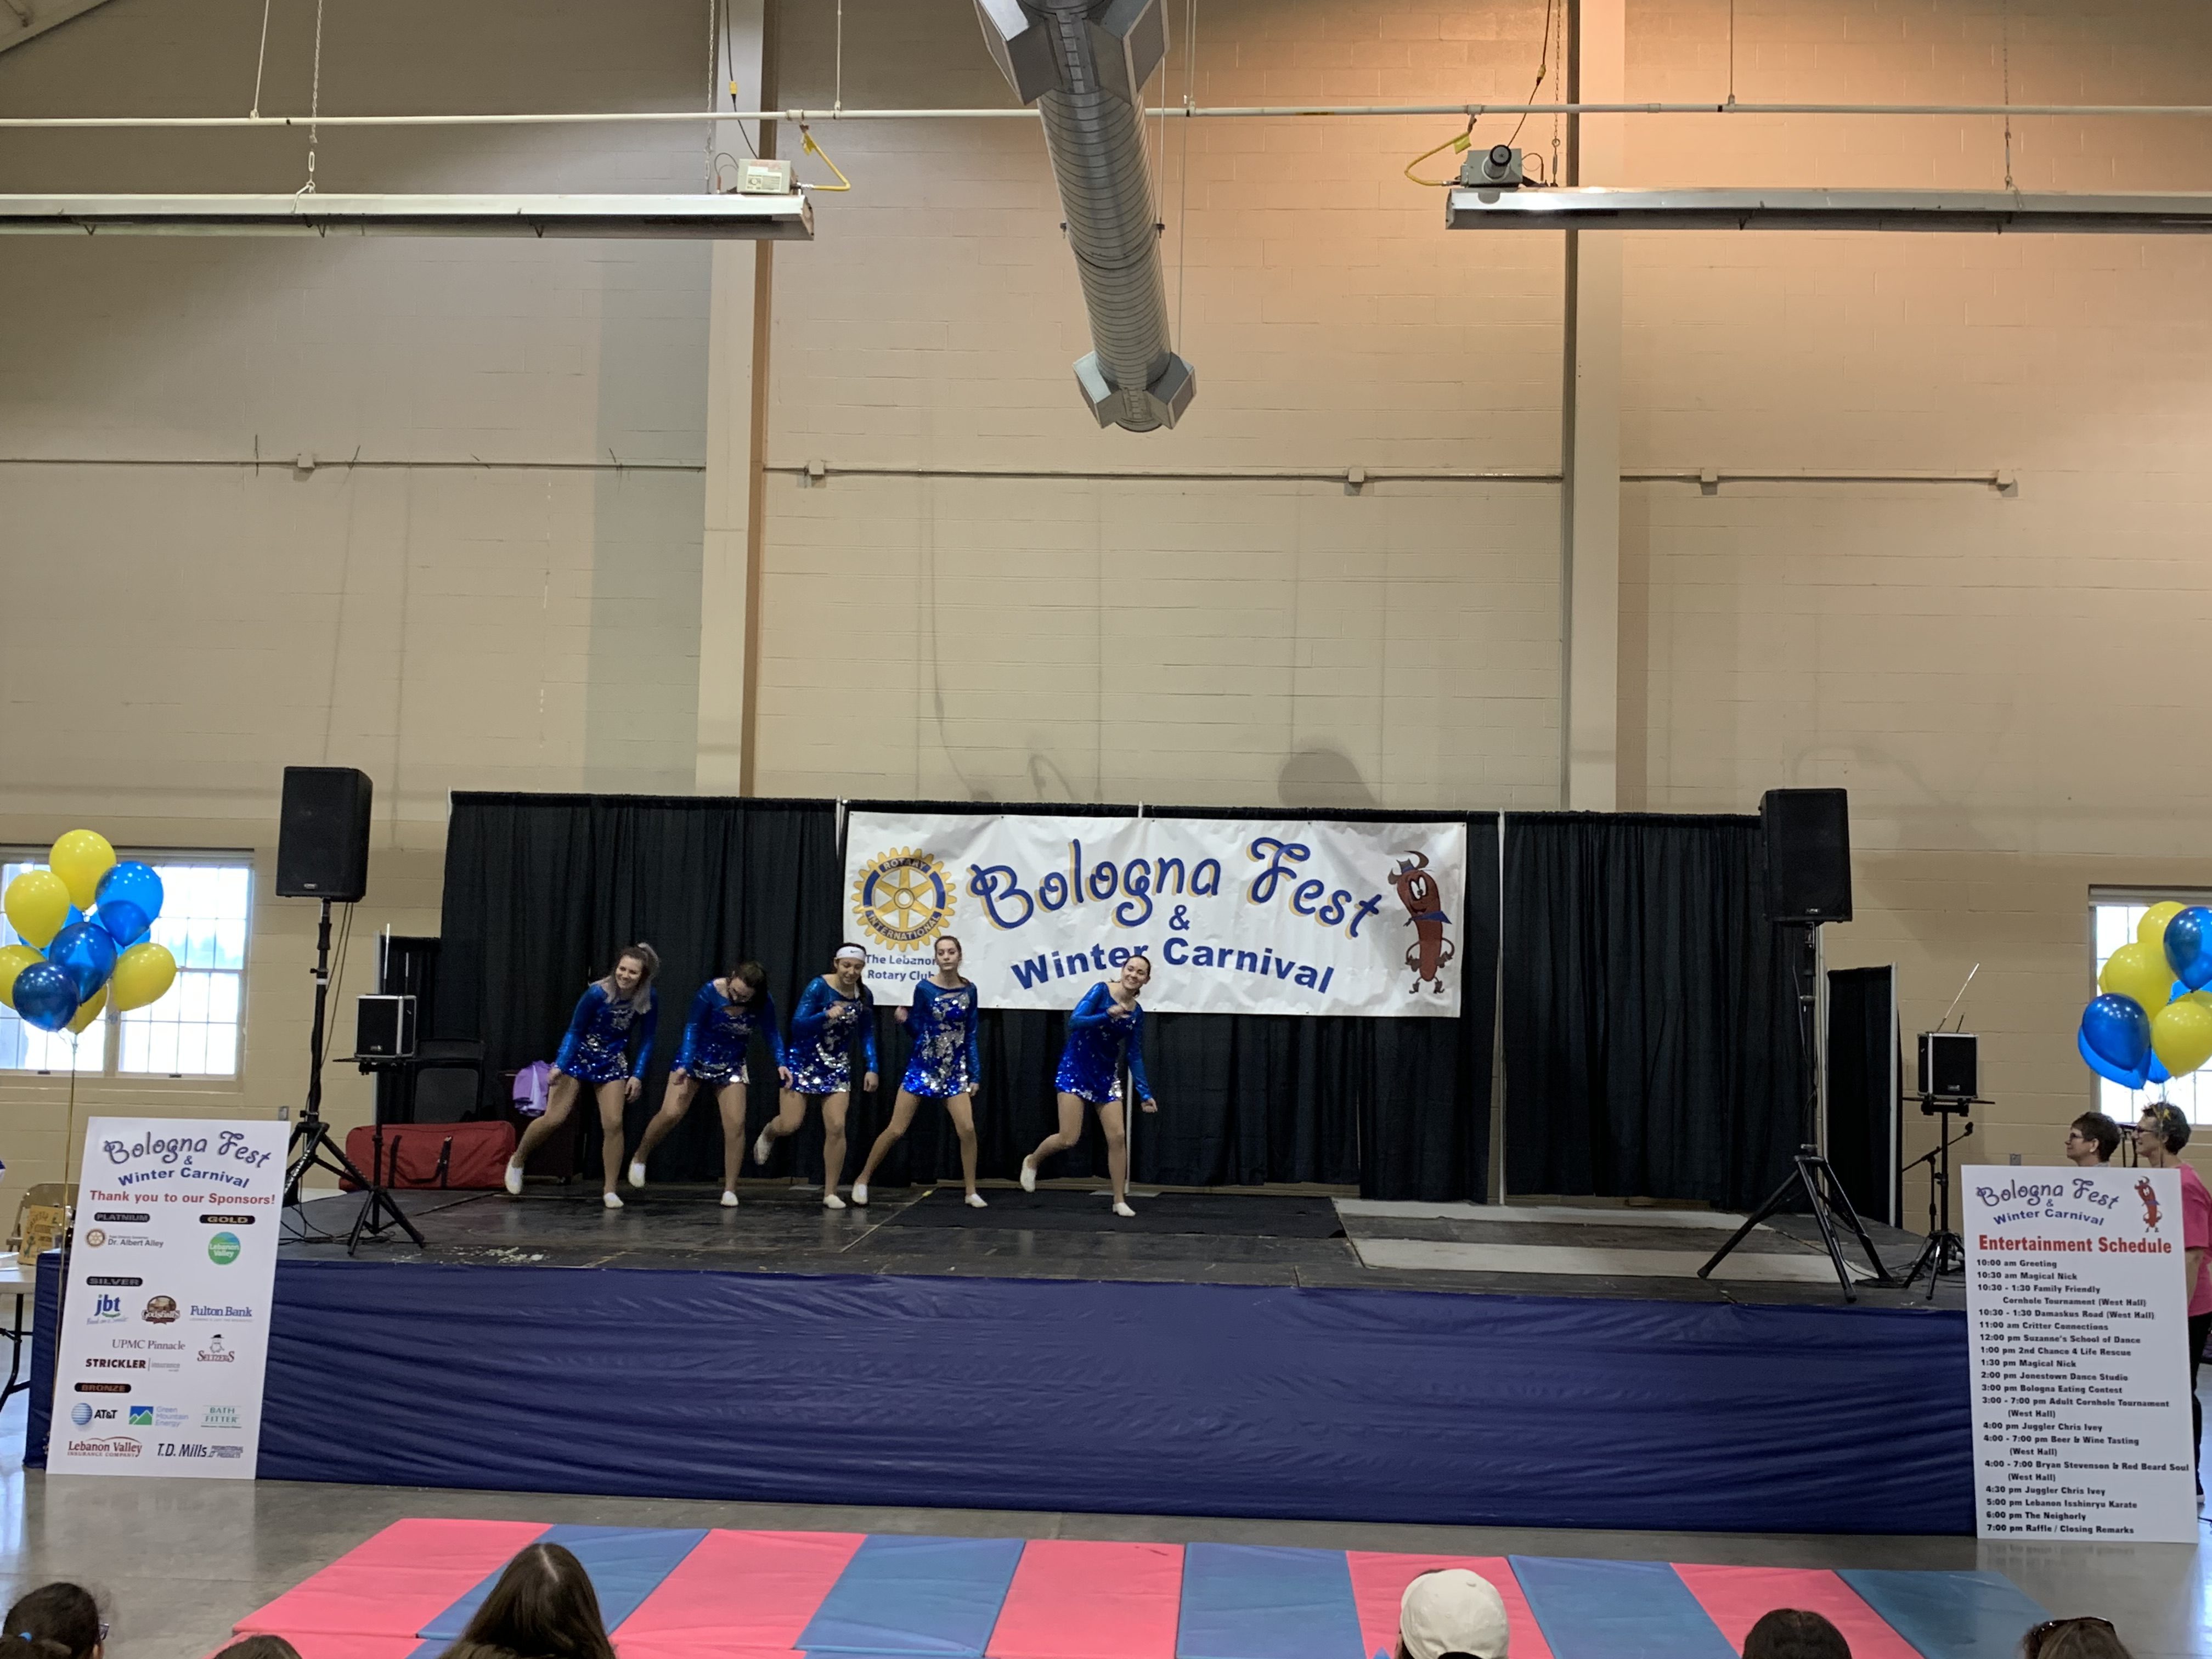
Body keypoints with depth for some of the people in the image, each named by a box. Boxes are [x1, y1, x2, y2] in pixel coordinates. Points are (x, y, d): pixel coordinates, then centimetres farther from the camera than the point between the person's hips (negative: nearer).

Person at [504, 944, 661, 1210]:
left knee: (613, 1124, -8)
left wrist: (637, 1075, -10)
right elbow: (574, 1030, -15)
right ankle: (517, 1161, 22)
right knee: (554, 1119, -4)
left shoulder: (648, 1002, -16)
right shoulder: (597, 993, -24)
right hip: (577, 1055, -2)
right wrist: (559, 1066, -21)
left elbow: (646, 1041, -3)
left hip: (613, 1061, 2)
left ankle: (609, 1190, 4)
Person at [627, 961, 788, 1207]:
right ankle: (640, 1157, 15)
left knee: (736, 1124, -7)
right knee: (671, 1113, -11)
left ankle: (730, 1189, 3)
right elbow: (692, 1028, -15)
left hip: (732, 1065, 2)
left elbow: (771, 1034, -3)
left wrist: (781, 1063, -17)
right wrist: (684, 1064, -22)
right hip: (696, 1057, -2)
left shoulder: (764, 1004, -17)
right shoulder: (710, 992, -23)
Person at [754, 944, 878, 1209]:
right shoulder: (819, 986, -17)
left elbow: (867, 1034, 8)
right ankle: (767, 1135, 34)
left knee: (836, 1128, -8)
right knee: (790, 1125, -5)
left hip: (837, 1066, 3)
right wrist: (826, 1015, -38)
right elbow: (798, 1025, -22)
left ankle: (830, 1193, 4)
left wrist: (872, 1068, -2)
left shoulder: (864, 996, -3)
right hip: (804, 1061, -3)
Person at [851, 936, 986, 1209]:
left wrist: (975, 1075, 2)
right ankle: (862, 1180, 15)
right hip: (922, 1066, -2)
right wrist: (905, 1021, -22)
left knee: (967, 1129, -11)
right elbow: (918, 1031, -1)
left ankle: (972, 1193, 3)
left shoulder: (969, 990, 0)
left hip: (955, 1069, 2)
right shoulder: (924, 989, -8)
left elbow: (971, 1035, 4)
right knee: (896, 1130, -1)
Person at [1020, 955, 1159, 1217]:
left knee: (1117, 1137, -2)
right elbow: (1074, 1022, -23)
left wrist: (1145, 1094, 3)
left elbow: (1135, 1056, 8)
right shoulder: (1101, 991, -12)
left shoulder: (1137, 1013, 3)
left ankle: (1120, 1201, 9)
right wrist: (1108, 1016, -37)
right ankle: (1032, 1162, 22)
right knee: (1069, 1139, -8)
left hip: (1107, 1076, 5)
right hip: (1076, 1069, -5)